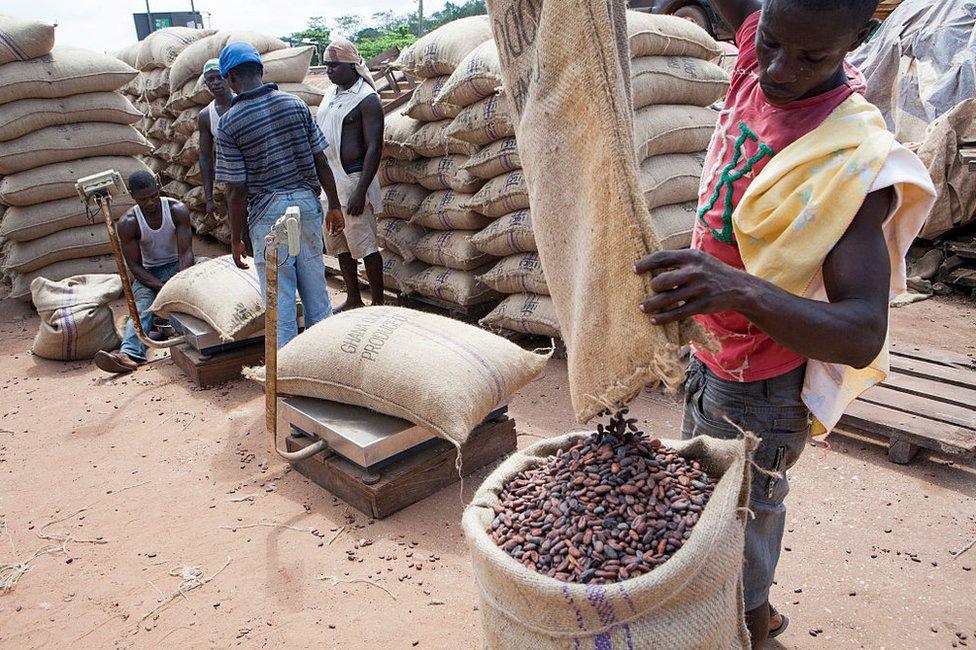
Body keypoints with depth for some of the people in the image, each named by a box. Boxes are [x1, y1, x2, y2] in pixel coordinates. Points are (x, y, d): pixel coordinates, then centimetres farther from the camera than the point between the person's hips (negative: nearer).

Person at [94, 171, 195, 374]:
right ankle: (129, 353, -59)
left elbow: (185, 252, -19)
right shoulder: (127, 224, -13)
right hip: (148, 273, -1)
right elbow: (134, 265, -14)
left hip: (177, 266, 1)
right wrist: (162, 287, -30)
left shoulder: (177, 210, -13)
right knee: (144, 301, -33)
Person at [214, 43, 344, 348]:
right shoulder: (296, 104, 0)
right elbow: (321, 162, 1)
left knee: (279, 292, 5)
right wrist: (334, 205, 11)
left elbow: (237, 189, -9)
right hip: (307, 202, 4)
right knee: (315, 284, 15)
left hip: (268, 211, -3)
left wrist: (235, 239, 0)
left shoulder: (229, 123, -9)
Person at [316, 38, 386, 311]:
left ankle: (378, 305, 6)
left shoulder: (366, 99, -11)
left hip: (352, 180, -9)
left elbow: (374, 148, -17)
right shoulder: (330, 94, 14)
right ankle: (353, 300, 27)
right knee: (339, 245, 14)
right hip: (327, 180, 9)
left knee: (364, 245, -4)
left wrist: (360, 192, -22)